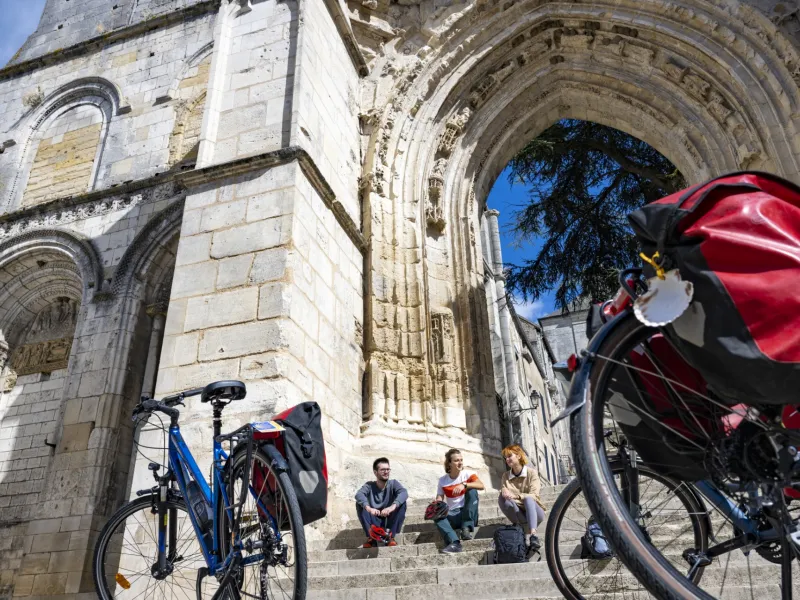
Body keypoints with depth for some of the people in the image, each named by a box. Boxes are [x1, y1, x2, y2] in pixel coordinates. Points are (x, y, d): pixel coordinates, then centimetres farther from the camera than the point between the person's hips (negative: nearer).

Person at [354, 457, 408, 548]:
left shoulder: (393, 483, -2)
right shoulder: (369, 486, -2)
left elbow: (404, 493, -25)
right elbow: (359, 494, -25)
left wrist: (392, 507, -46)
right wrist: (368, 508, -47)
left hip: (390, 522, 0)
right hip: (374, 523, 0)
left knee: (402, 502, -23)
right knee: (360, 503, -20)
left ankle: (391, 536, -15)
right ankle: (371, 537, -16)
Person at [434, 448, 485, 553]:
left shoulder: (468, 474, -4)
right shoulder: (443, 480, 2)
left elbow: (481, 485, -23)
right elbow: (439, 500, 0)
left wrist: (464, 485, -38)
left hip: (468, 516, -1)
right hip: (453, 516, 1)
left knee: (472, 491, -25)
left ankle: (466, 528, -25)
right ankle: (454, 542, -45)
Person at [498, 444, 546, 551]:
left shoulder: (531, 472, -5)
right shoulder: (505, 476, 7)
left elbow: (534, 495, -17)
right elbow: (503, 491, -3)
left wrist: (516, 496, -34)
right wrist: (503, 490, -28)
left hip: (534, 511, -3)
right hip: (518, 514, 3)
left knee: (528, 499, -35)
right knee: (502, 499, -26)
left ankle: (532, 534, -50)